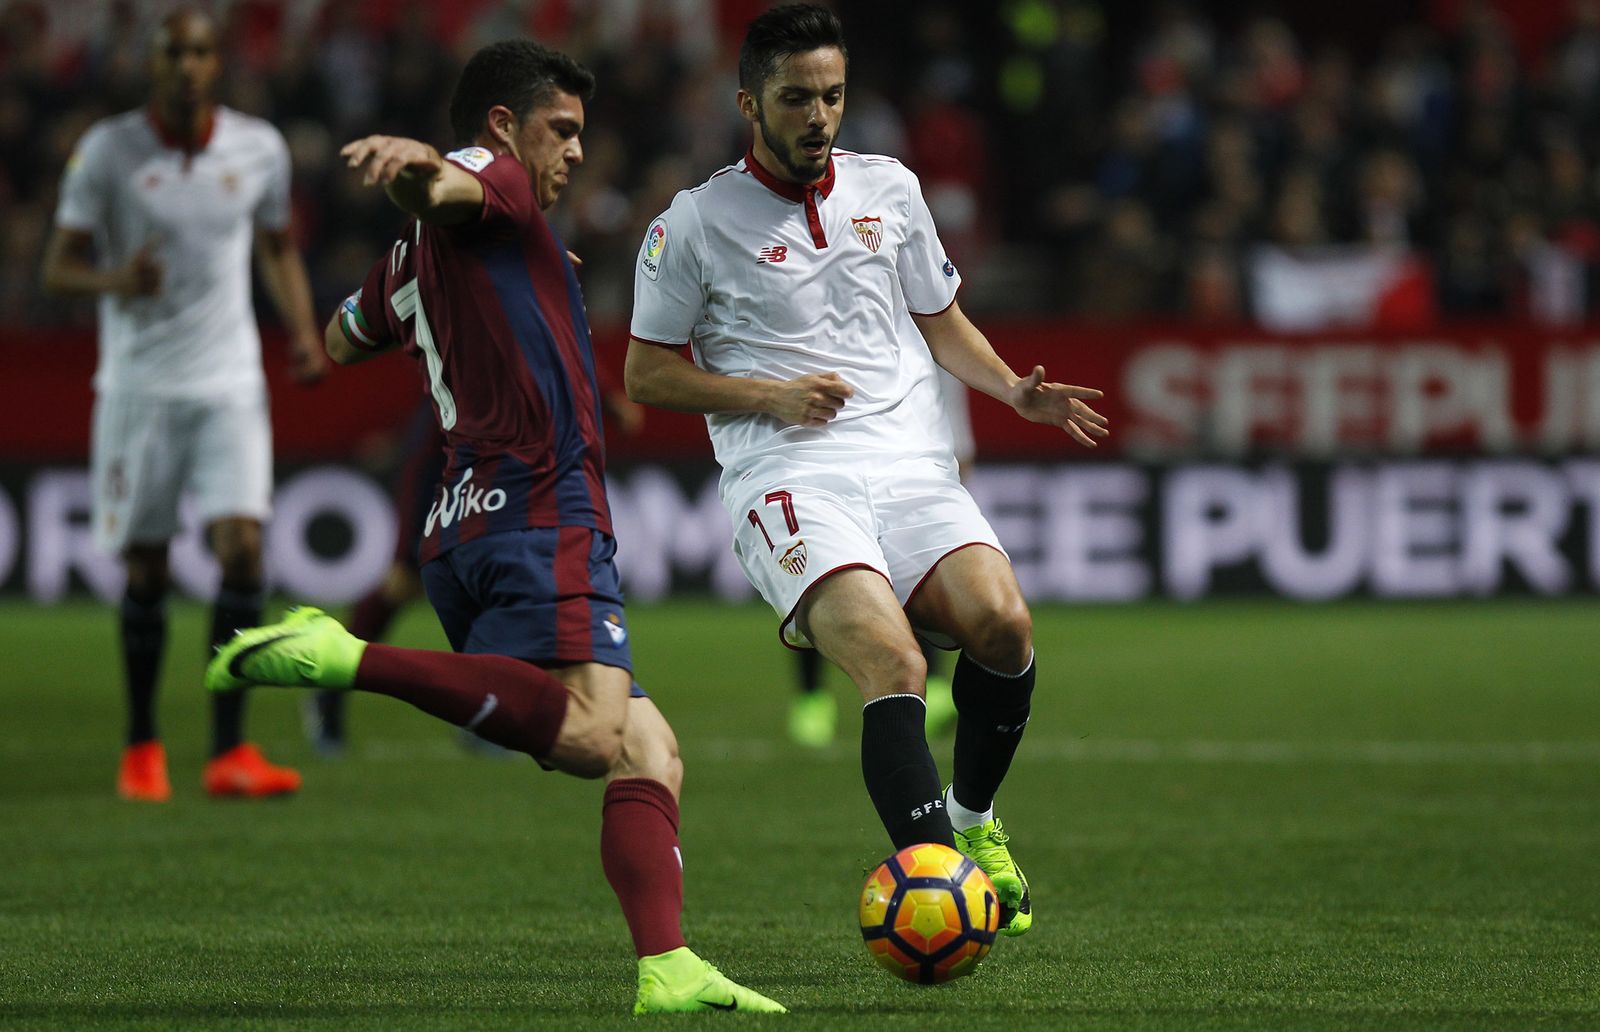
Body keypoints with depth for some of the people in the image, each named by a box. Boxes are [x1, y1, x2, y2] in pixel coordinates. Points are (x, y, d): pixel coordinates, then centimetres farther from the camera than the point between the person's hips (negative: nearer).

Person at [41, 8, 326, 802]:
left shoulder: (259, 148, 3)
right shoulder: (107, 151, -5)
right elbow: (59, 268, -3)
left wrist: (302, 328, 3)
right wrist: (115, 281, -24)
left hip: (230, 384, 1)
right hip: (139, 384, -1)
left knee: (242, 549, -13)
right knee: (146, 569, 3)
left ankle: (228, 751, -12)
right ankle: (141, 745, 21)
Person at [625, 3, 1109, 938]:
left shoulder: (890, 189, 17)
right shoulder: (698, 222, 5)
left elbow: (942, 324, 28)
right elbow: (645, 374, 9)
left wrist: (1017, 391, 9)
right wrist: (768, 395, -5)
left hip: (914, 466, 4)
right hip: (791, 478, -4)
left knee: (1002, 624, -22)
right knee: (895, 666, -29)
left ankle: (973, 819, 5)